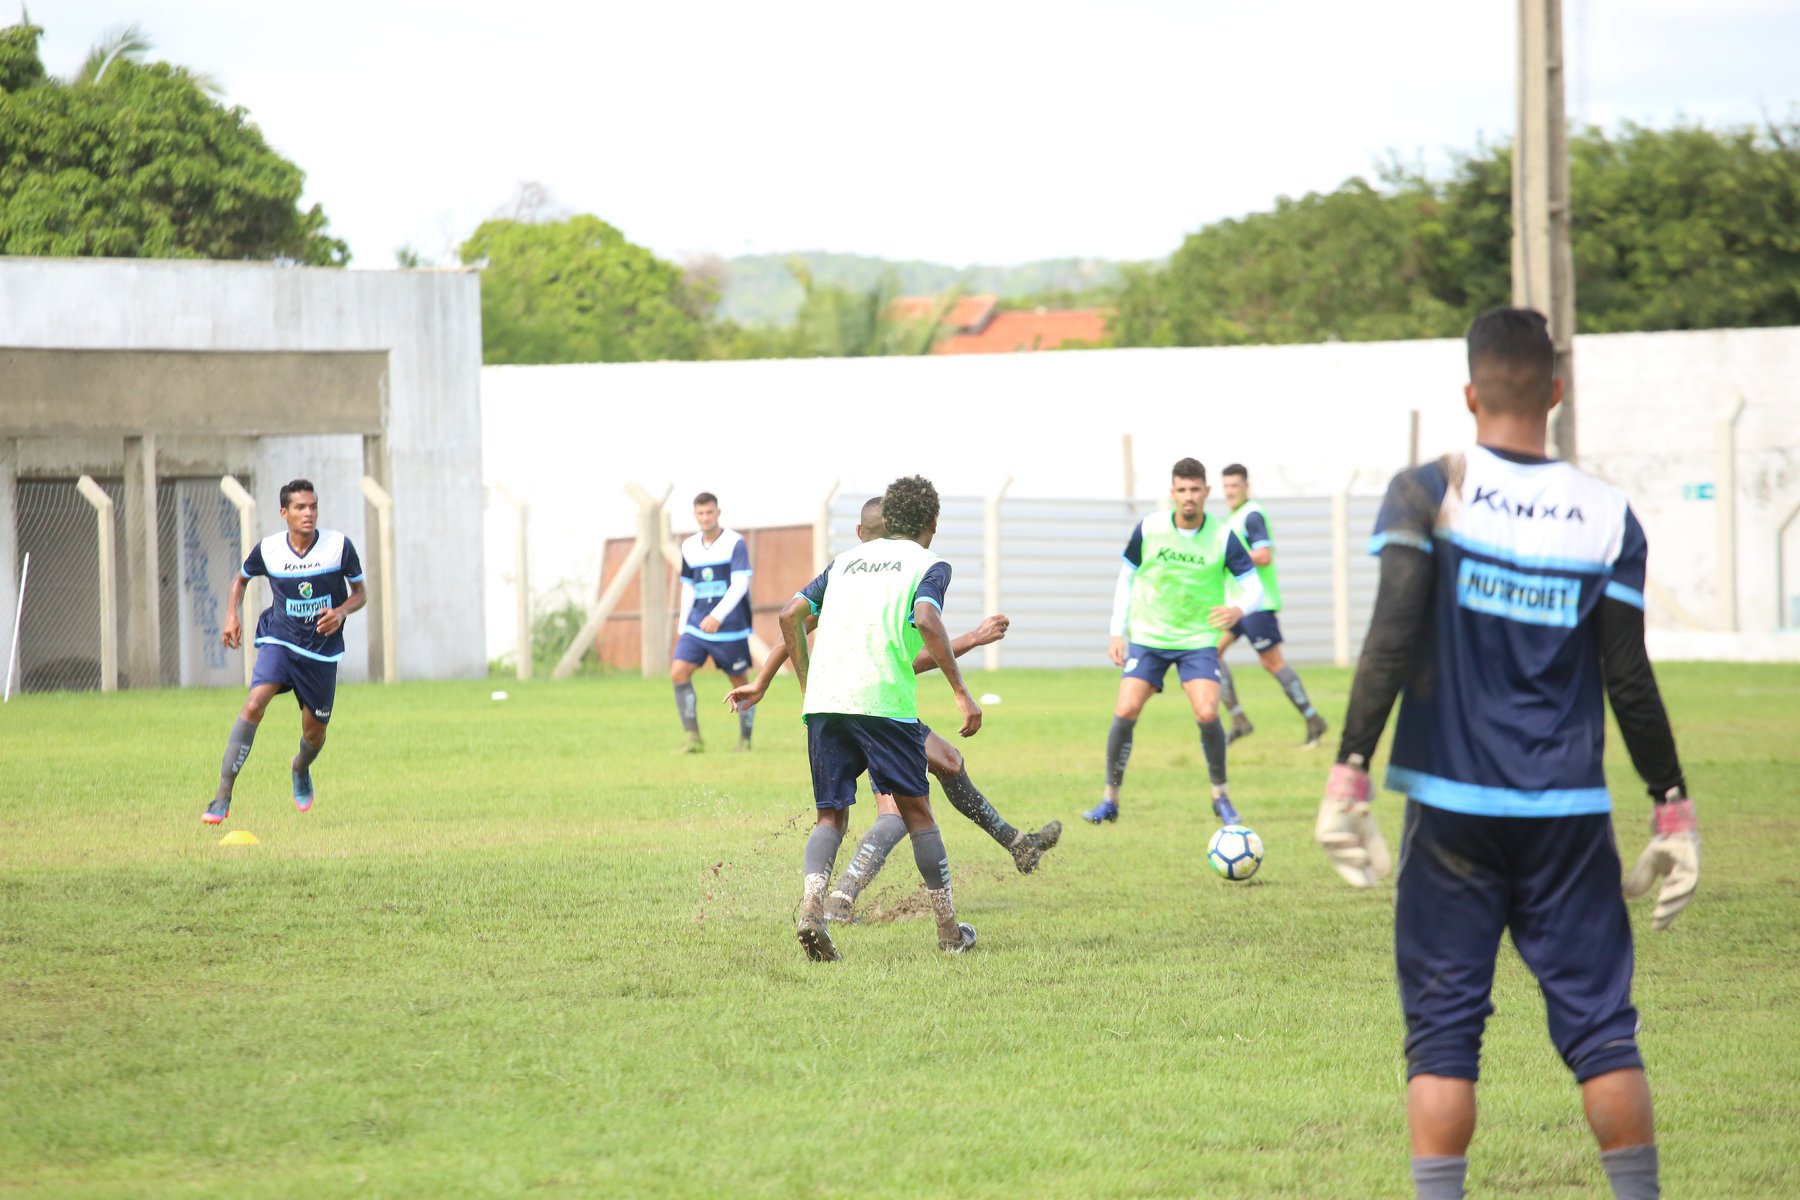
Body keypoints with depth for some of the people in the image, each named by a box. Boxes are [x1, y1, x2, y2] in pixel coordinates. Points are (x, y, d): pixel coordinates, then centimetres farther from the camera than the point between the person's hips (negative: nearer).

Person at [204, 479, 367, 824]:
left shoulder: (338, 545, -8)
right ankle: (222, 797, -27)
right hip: (279, 641, -1)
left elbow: (360, 594, 4)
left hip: (322, 650, 1)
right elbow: (241, 579, 17)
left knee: (315, 732, 9)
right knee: (254, 704, -26)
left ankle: (301, 769, 50)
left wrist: (341, 612, -17)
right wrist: (232, 616, 2)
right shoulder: (268, 549, -5)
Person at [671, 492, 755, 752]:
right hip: (697, 626, 5)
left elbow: (740, 584, -17)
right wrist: (683, 627, 14)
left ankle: (745, 739, 19)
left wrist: (718, 616, -28)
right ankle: (693, 738, -9)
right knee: (678, 672, -12)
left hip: (729, 627, -5)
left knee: (740, 682, 4)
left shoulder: (735, 543, -8)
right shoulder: (689, 547, 9)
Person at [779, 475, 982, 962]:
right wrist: (962, 695, -12)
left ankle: (811, 906, -19)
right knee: (916, 809, 9)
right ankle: (949, 930, 15)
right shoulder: (929, 565, 7)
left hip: (823, 700, 4)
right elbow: (926, 620, -13)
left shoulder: (847, 559, 23)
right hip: (884, 699, -4)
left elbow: (790, 615, 17)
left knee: (831, 816, 7)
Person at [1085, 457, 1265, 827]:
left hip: (1198, 640, -1)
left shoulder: (1223, 537, -9)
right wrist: (1118, 632, 3)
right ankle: (1110, 799, 2)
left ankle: (1221, 795, 3)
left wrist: (1238, 609, -30)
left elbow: (1254, 586, -6)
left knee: (1207, 713, -19)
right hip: (1148, 638, 1)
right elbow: (1126, 579, 7)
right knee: (1125, 711, -13)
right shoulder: (1148, 529, -6)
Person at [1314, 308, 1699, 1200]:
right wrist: (1672, 805, 9)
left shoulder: (1427, 494, -4)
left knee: (1443, 1032, 3)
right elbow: (1629, 681, 0)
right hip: (1569, 814, 1)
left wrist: (1349, 771, -12)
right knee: (1599, 1025, 6)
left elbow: (1391, 642, -14)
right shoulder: (1604, 516, 0)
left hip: (1453, 807, -1)